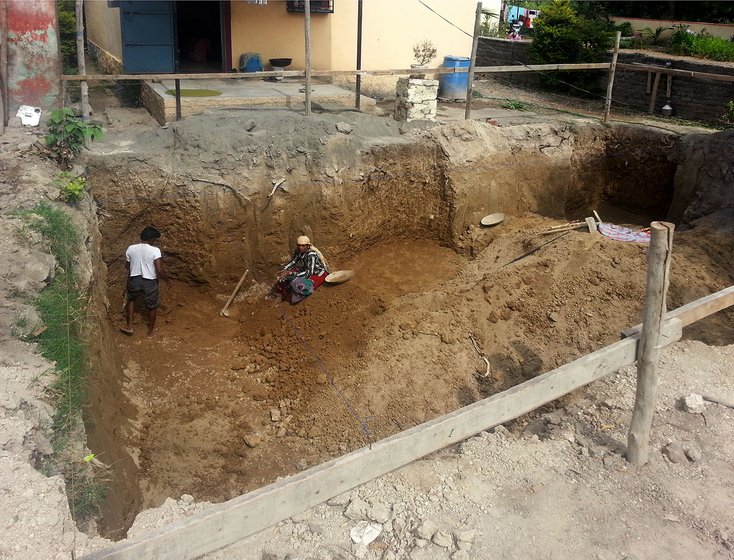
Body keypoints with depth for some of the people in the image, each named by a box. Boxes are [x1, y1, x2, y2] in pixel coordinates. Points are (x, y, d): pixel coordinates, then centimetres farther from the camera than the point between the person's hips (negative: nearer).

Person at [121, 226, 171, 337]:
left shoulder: (130, 248, -5)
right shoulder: (155, 250, -18)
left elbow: (127, 266, 8)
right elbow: (160, 270, -20)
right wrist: (167, 280, -3)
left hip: (134, 280, 3)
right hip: (149, 282, -3)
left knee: (131, 299, 31)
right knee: (152, 306, 19)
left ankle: (129, 326, 28)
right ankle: (151, 330, 33)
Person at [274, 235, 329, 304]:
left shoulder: (312, 255, -32)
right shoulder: (298, 251, -11)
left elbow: (308, 273, -35)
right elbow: (293, 262, 4)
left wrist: (290, 273, -38)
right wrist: (283, 270, -14)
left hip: (319, 274, -8)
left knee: (298, 284, -29)